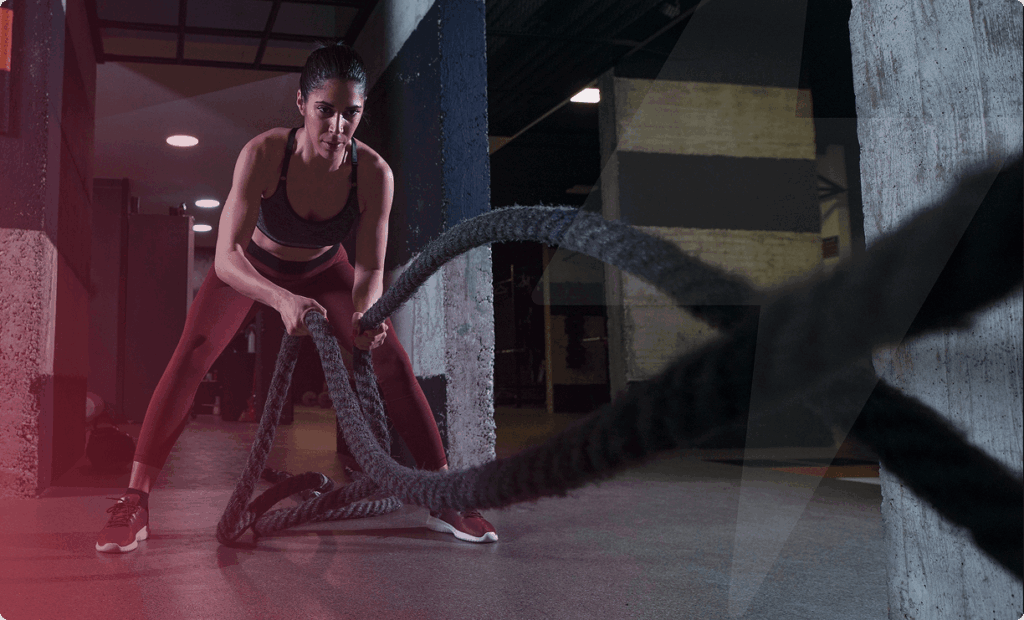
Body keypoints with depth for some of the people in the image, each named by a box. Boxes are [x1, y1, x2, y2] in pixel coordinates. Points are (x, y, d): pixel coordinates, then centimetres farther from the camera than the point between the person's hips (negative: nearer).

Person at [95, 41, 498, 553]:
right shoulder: (263, 154, -35)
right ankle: (134, 502, -14)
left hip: (322, 271, 1)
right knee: (193, 352, -21)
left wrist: (365, 314, -45)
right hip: (253, 266, -1)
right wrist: (283, 300, -57)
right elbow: (226, 257, -39)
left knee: (391, 358, -13)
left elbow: (369, 268, -23)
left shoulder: (374, 173, -30)